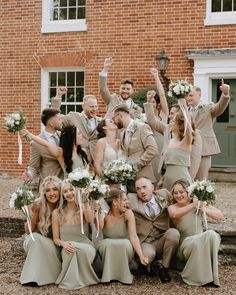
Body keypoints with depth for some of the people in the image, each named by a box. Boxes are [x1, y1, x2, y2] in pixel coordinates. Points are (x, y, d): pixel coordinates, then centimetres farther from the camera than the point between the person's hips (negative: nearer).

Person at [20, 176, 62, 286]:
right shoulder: (38, 205, -18)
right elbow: (29, 232, -11)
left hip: (55, 245, 0)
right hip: (36, 242, 0)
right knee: (35, 239, -31)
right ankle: (33, 276, -22)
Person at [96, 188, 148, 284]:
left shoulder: (128, 213, -16)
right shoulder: (104, 215, -14)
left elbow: (133, 236, -23)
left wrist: (141, 256, -34)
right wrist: (100, 221, -38)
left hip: (124, 249, 0)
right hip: (107, 249, 0)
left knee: (126, 244, -33)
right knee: (107, 243, -33)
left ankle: (124, 275, -8)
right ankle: (108, 275, -11)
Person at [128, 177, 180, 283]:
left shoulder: (163, 194, 7)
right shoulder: (131, 199, 3)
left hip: (162, 241, 3)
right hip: (145, 243, -2)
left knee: (173, 233, -29)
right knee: (148, 254, -36)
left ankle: (164, 267, -9)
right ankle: (151, 266, 4)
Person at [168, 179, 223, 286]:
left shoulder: (198, 202, 2)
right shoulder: (172, 208, -3)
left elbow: (220, 216, -4)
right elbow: (174, 214, -31)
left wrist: (205, 210, -22)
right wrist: (193, 205, -41)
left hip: (202, 242, 2)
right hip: (185, 244, -2)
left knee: (211, 234, -30)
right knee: (196, 241, -35)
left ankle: (211, 275, -23)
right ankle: (198, 277, -18)